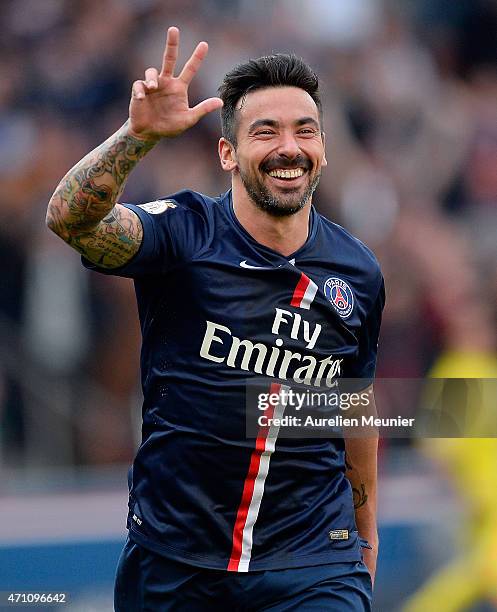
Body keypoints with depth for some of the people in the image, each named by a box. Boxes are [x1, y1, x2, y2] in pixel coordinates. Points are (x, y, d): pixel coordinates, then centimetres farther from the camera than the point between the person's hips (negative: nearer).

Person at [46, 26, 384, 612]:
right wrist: (139, 134, -42)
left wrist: (366, 527, 24)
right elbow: (70, 219, -27)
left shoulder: (358, 273, 3)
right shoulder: (185, 233, -8)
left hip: (310, 559, 2)